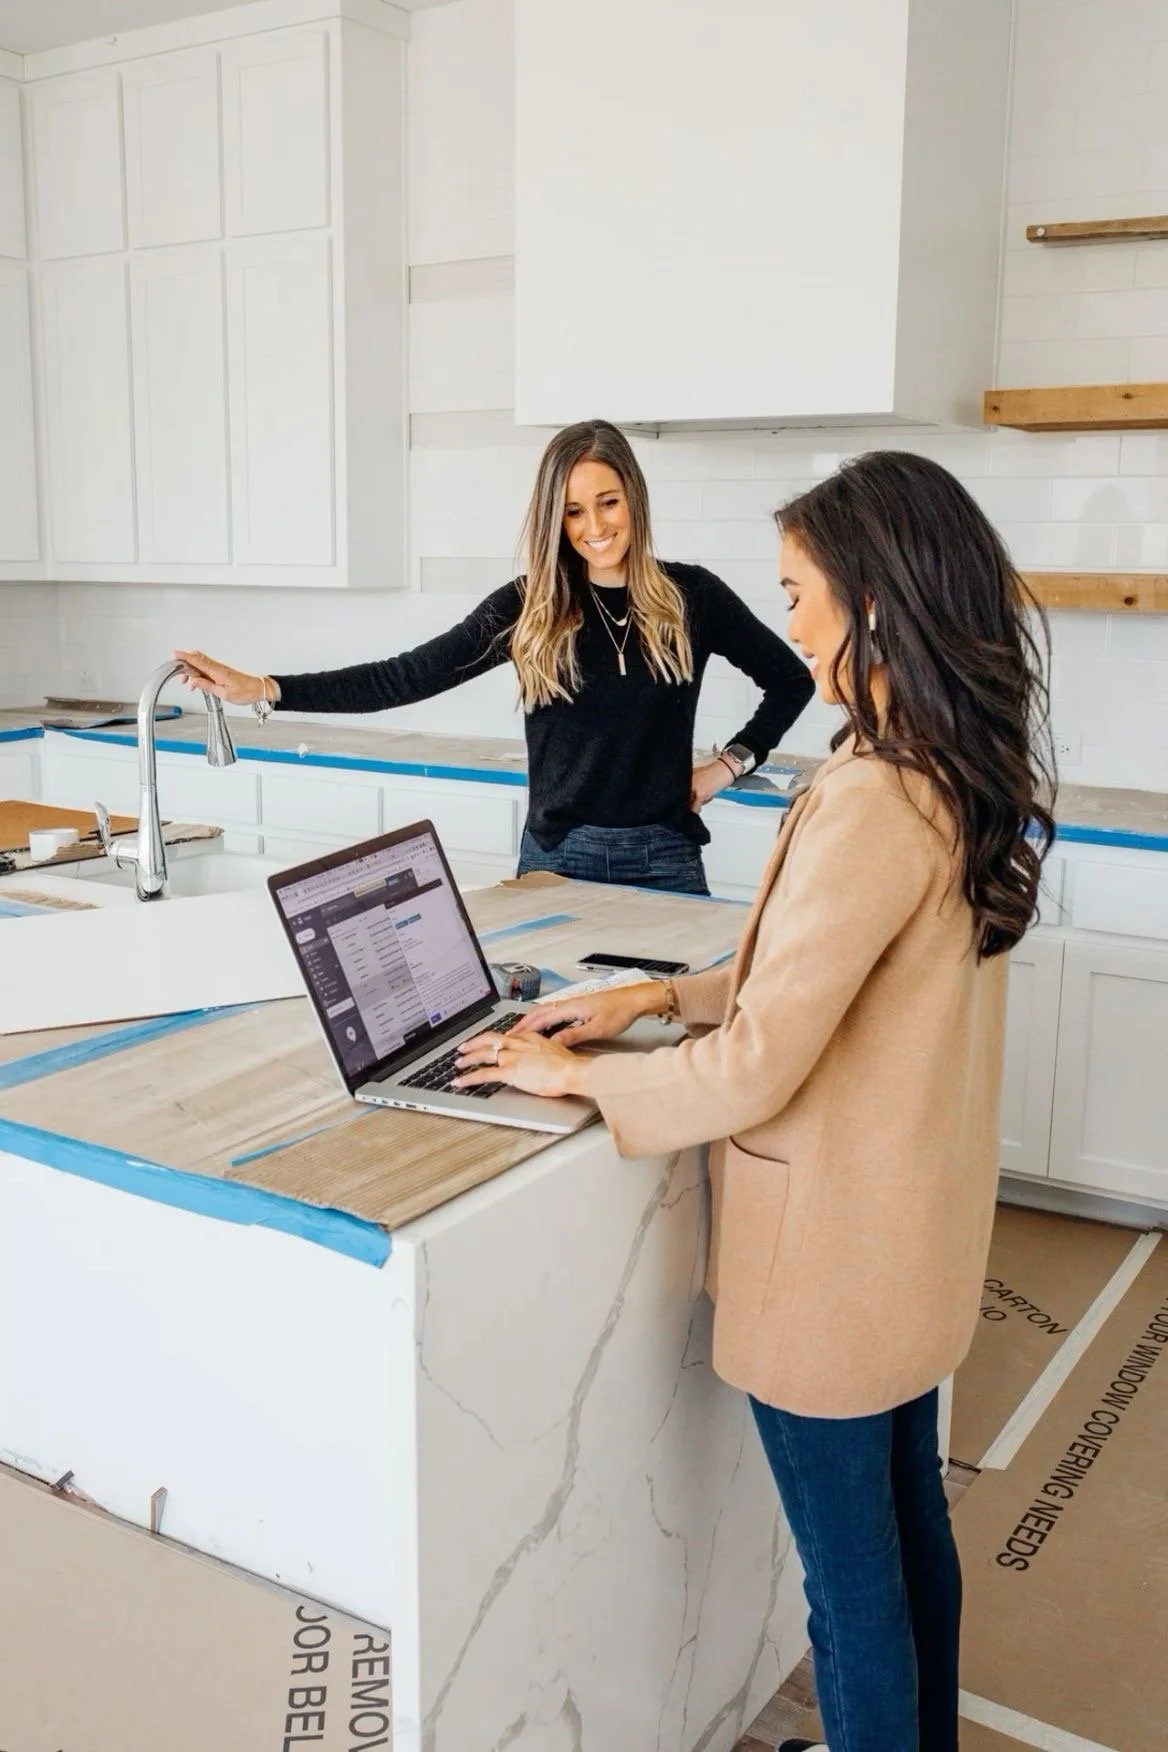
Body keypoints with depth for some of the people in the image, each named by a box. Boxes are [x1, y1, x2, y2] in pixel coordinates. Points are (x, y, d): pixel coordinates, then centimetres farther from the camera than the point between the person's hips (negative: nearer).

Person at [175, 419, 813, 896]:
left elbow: (791, 681, 12)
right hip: (556, 855, 0)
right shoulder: (528, 606, -1)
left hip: (662, 856, 0)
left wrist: (731, 762, 1)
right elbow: (409, 676, -8)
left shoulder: (691, 596, 0)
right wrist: (264, 689, -16)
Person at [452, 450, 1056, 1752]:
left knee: (851, 1574, 12)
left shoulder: (873, 804, -28)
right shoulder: (965, 777, 1)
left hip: (836, 1250, -9)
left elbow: (755, 1067, -26)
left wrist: (577, 1073, -10)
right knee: (910, 1523, 26)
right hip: (917, 1228, 9)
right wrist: (663, 996, 7)